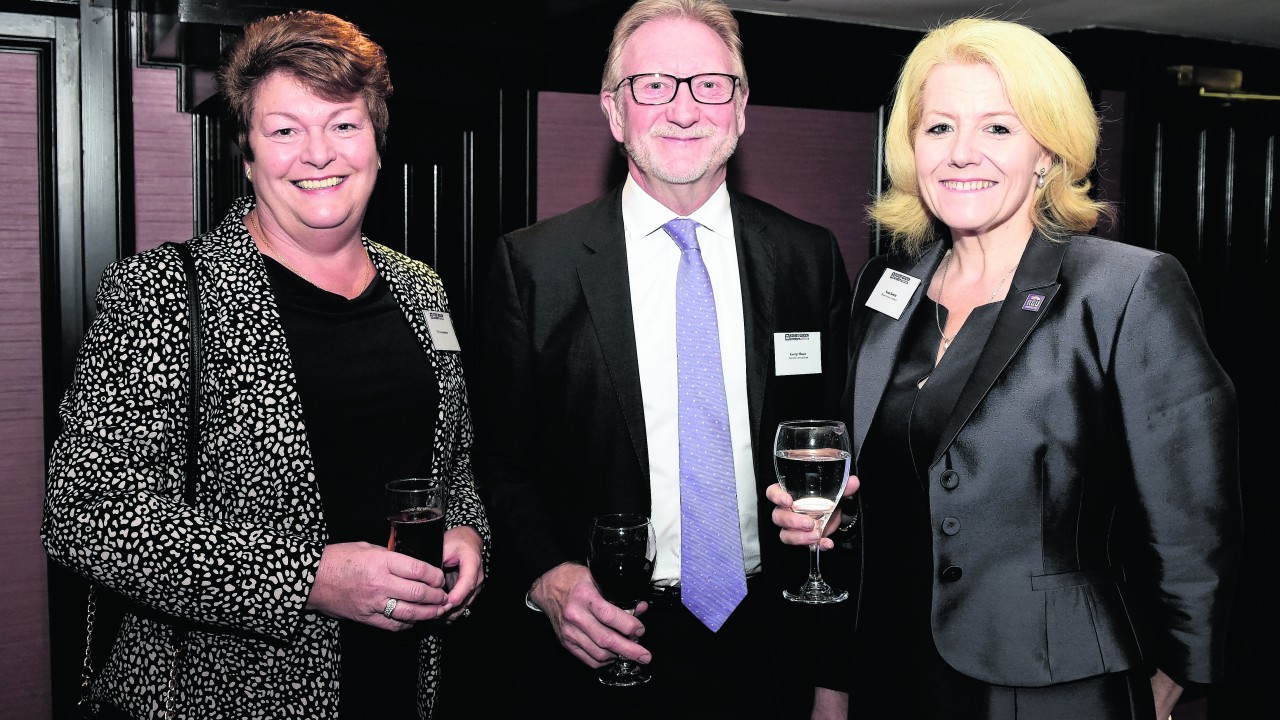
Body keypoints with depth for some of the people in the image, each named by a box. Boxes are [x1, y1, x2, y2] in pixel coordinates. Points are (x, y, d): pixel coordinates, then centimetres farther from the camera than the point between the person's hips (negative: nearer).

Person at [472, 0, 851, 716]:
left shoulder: (811, 257, 0)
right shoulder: (533, 266, -7)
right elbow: (502, 461, -3)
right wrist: (546, 577, -17)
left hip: (769, 639, 3)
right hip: (602, 646, -2)